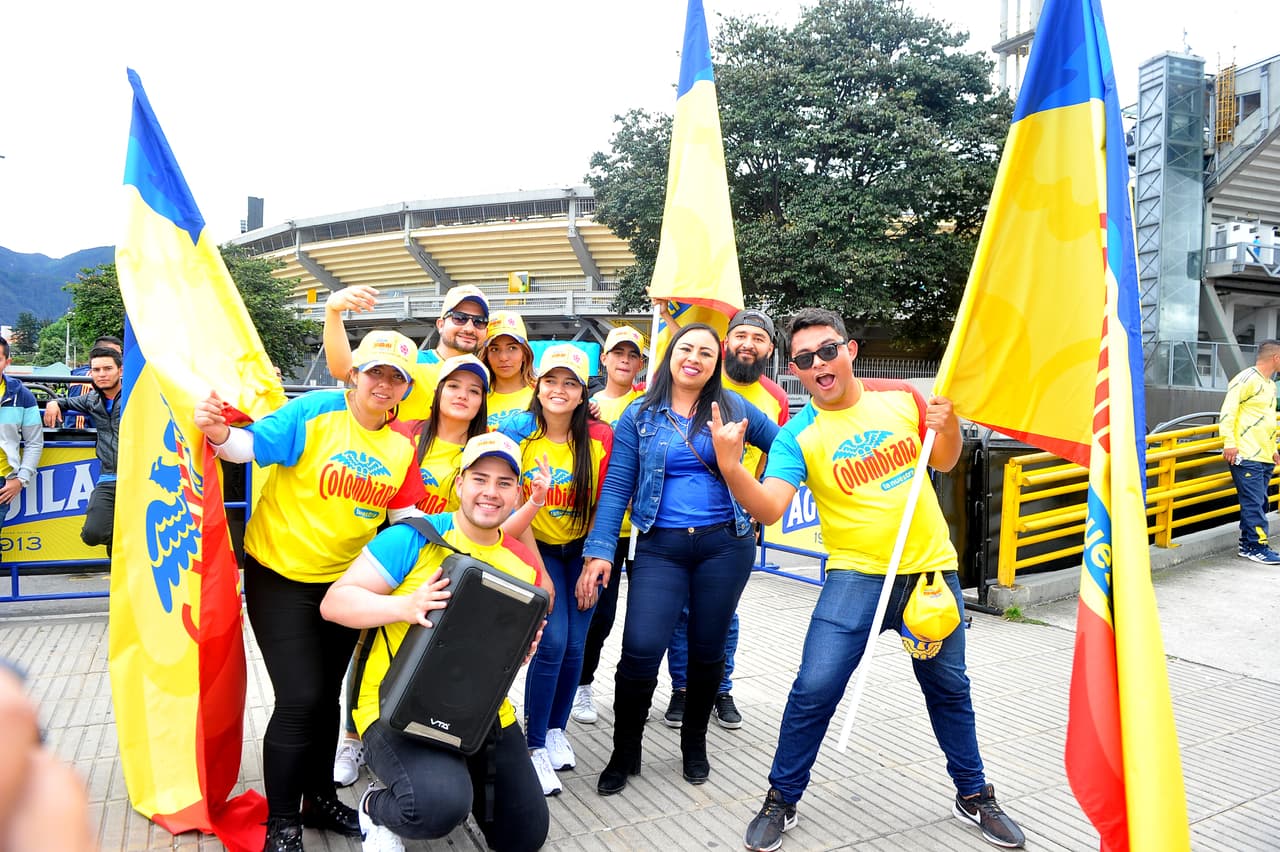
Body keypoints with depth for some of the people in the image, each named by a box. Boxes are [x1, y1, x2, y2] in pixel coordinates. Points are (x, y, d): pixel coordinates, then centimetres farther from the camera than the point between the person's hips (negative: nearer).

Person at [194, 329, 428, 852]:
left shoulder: (402, 444, -1)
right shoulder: (314, 412, -16)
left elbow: (402, 511, 5)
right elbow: (252, 446, -21)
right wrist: (219, 433, -41)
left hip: (344, 580, 5)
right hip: (281, 576, -5)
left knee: (327, 696, 17)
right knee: (299, 699, -6)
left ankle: (320, 798, 36)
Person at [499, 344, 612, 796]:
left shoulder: (600, 437, -10)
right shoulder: (518, 432, -12)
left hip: (582, 551, 2)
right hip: (537, 550, -2)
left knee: (574, 645, 2)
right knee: (553, 641, -13)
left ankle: (556, 730, 27)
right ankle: (535, 746, 5)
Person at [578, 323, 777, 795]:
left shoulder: (732, 407, 4)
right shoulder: (639, 415, 3)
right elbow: (616, 488, -1)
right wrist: (599, 551, -8)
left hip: (725, 544, 1)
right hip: (661, 547, -1)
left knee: (707, 649, 10)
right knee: (640, 650, -11)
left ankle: (694, 744, 33)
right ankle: (624, 752, 12)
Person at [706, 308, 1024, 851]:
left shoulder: (901, 397, -2)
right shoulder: (798, 435, -10)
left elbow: (943, 462, 13)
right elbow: (767, 508, -22)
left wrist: (949, 424, -8)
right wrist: (731, 468, -39)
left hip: (930, 567, 3)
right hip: (856, 576, -2)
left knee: (948, 688, 16)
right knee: (814, 689, -9)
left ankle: (974, 796, 39)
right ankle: (781, 800, 13)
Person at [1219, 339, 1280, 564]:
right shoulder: (1246, 379, -8)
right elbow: (1227, 412, -14)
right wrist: (1229, 442, -21)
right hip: (1246, 455, -9)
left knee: (1258, 503, 9)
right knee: (1253, 503, -8)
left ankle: (1248, 545, 15)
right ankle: (1258, 546, -4)